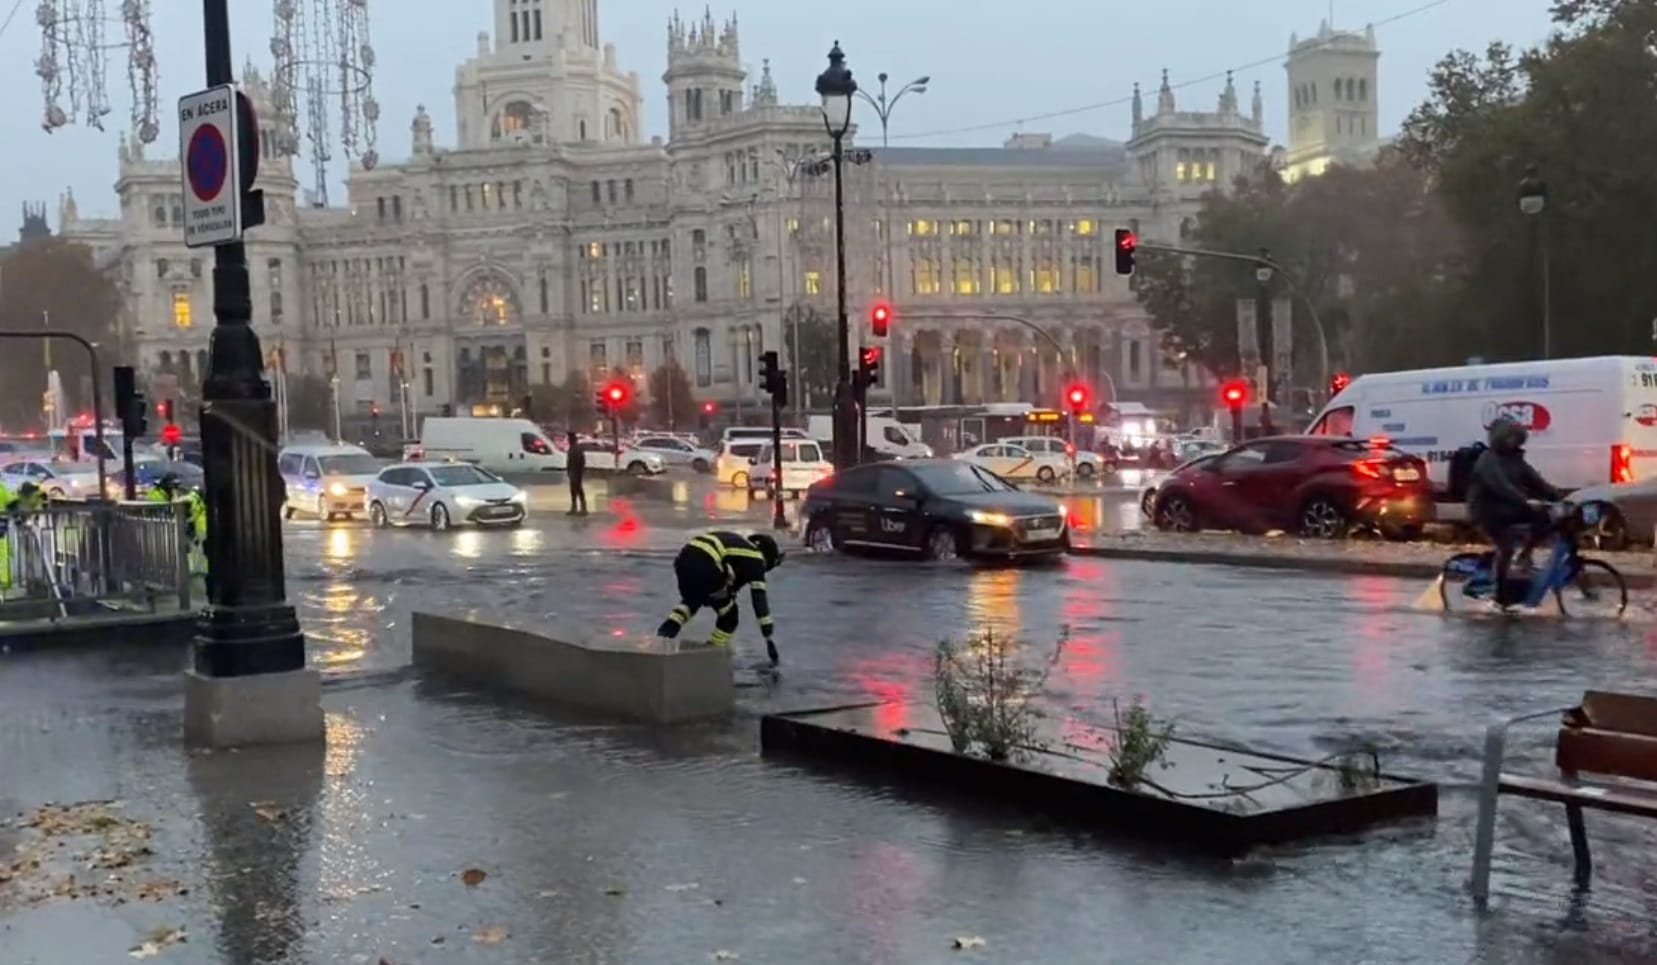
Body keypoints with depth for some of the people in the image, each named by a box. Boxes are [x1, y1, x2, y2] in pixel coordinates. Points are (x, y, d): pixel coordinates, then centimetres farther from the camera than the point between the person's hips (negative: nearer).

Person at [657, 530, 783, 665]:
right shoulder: (754, 559, 12)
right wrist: (769, 638, 9)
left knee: (691, 600, 39)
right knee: (729, 615, 15)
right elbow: (759, 599, 7)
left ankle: (668, 628, 18)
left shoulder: (738, 545, 32)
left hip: (684, 558, 8)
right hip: (704, 567, -8)